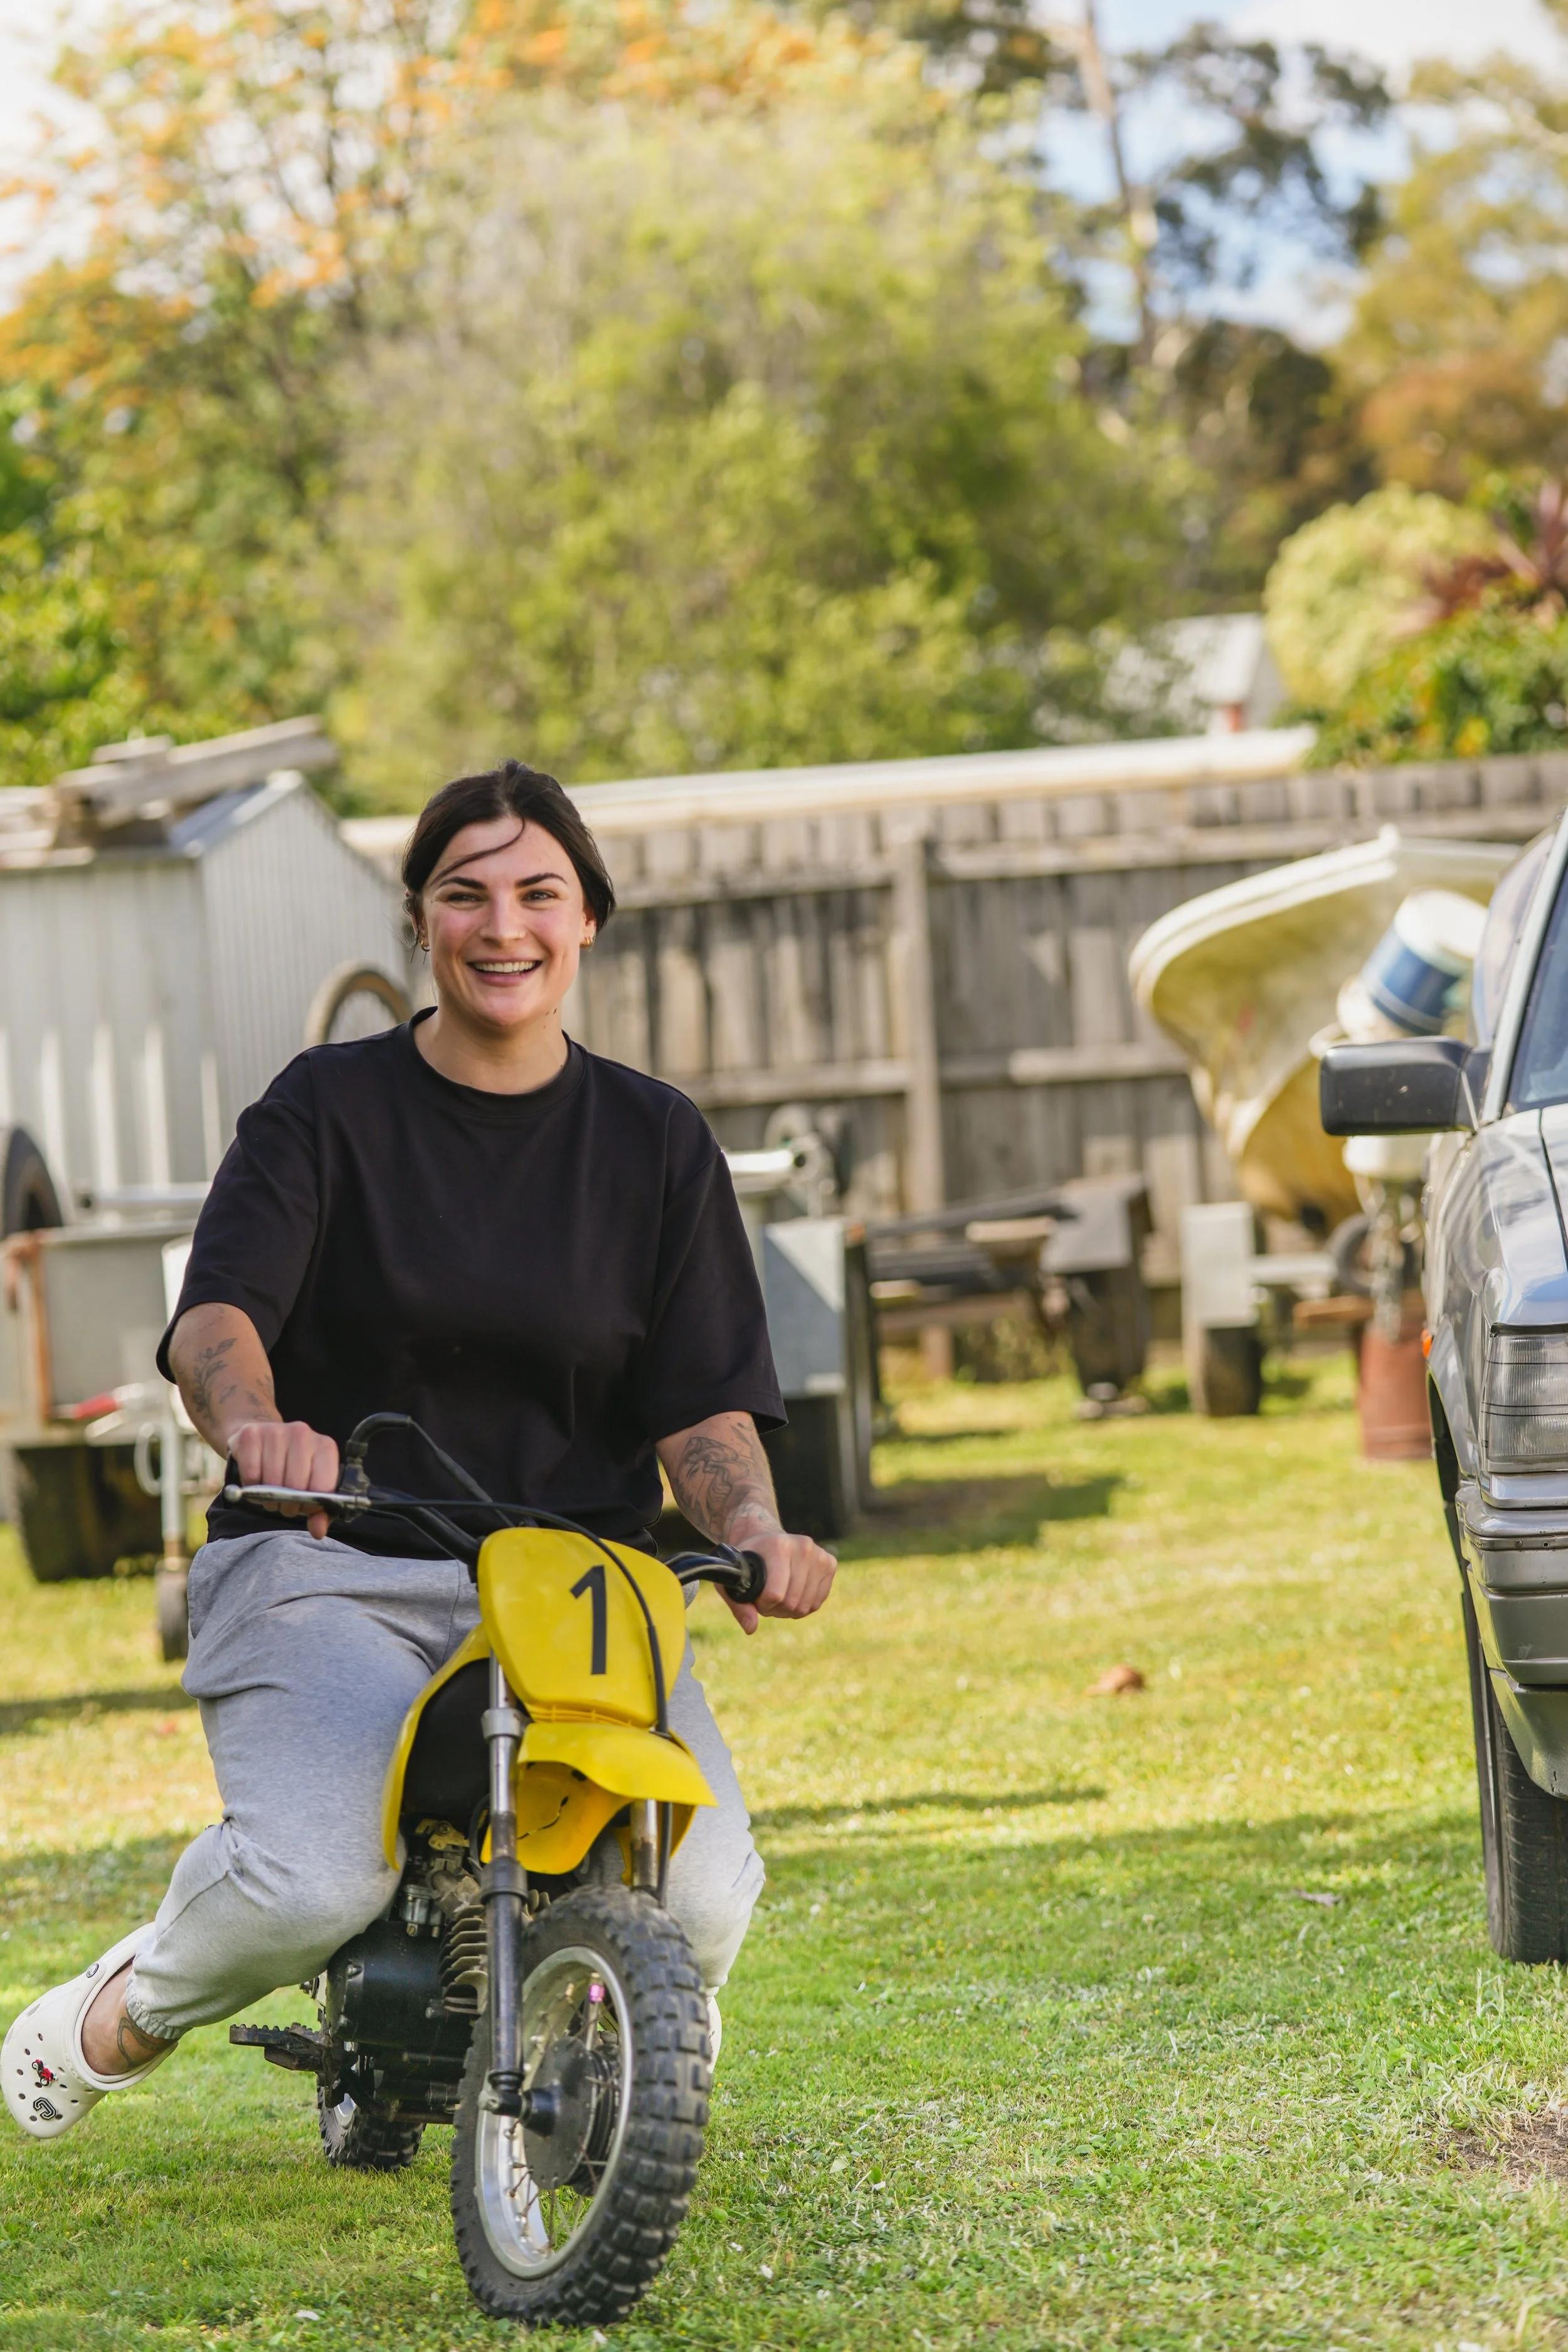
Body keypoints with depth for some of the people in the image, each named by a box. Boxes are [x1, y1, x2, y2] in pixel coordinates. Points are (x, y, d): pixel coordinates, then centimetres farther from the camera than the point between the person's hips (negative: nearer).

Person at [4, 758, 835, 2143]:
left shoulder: (658, 1141, 11)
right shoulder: (326, 1110, 4)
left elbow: (702, 1404, 5)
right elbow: (217, 1313, -12)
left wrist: (755, 1533, -18)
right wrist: (253, 1424, -36)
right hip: (326, 1568, -2)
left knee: (698, 1899, -23)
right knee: (312, 1885, -30)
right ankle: (134, 2005, 8)